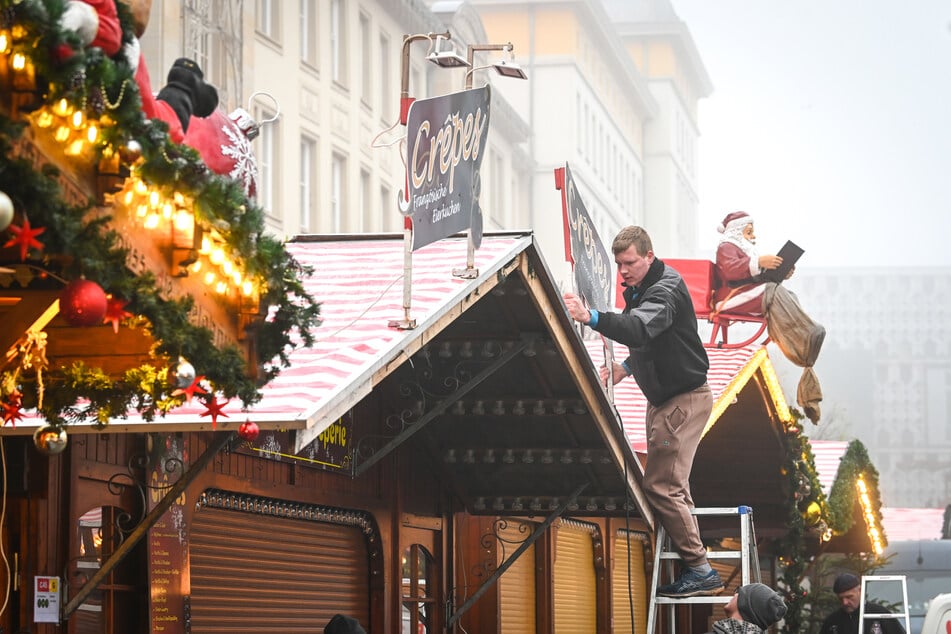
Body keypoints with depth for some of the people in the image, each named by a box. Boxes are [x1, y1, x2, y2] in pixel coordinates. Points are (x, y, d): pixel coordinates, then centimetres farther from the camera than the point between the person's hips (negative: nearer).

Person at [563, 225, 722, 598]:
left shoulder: (666, 291, -22)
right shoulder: (638, 290, 9)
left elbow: (639, 329, -43)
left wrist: (590, 317, -55)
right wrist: (625, 368, 7)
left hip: (685, 398, -11)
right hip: (664, 398, 11)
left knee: (660, 486, -13)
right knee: (671, 486, 16)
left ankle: (700, 572, -6)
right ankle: (695, 569, 24)